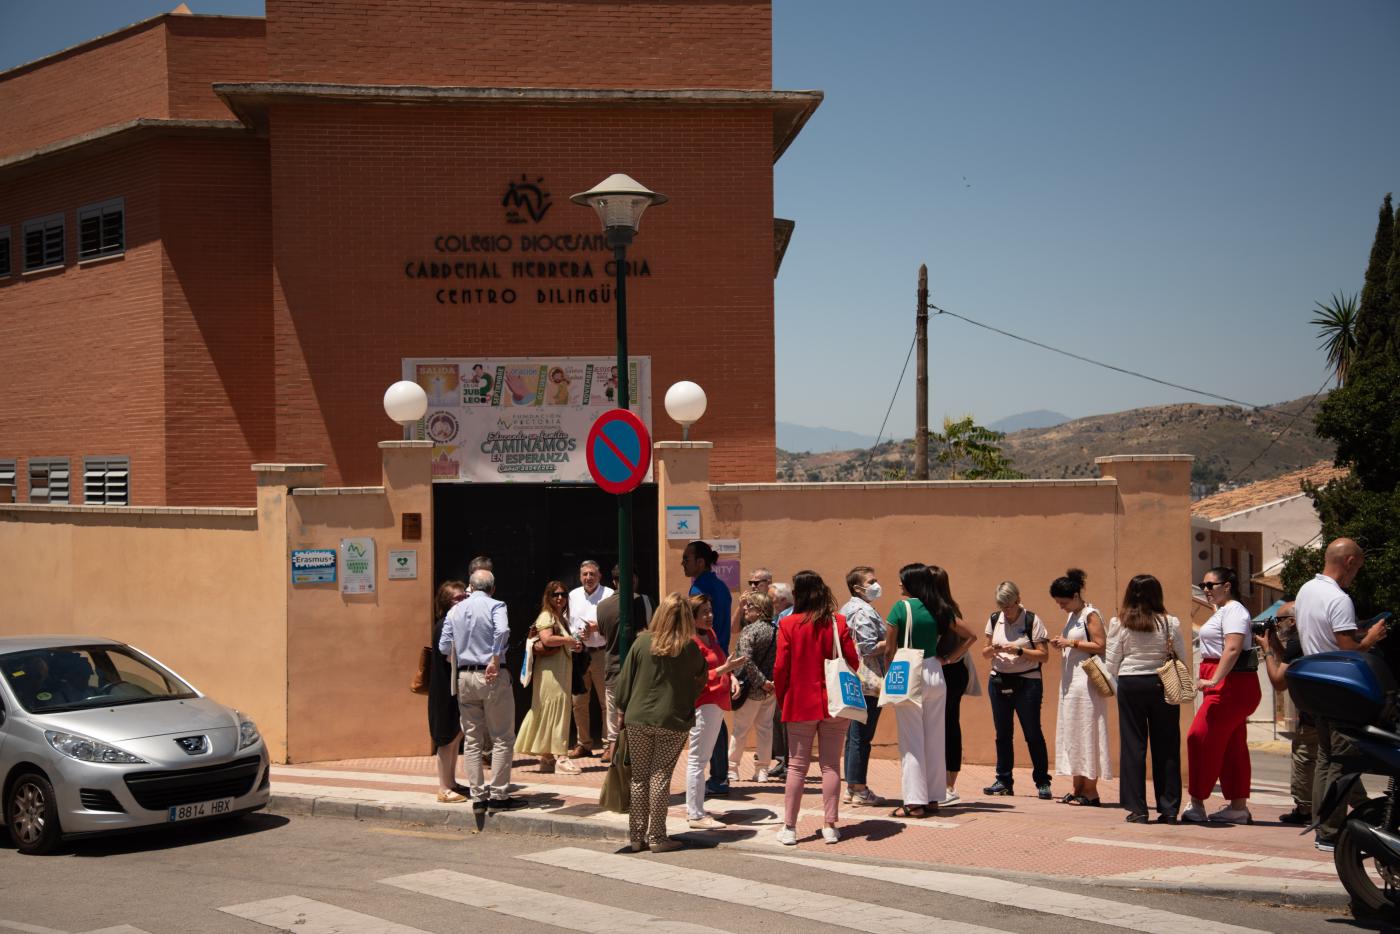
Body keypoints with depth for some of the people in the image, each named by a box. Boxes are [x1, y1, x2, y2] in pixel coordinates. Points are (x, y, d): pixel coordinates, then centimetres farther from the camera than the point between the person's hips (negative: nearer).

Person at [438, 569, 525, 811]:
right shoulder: (494, 606, -5)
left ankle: (478, 796, 10)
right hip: (492, 676, -5)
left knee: (472, 739, 10)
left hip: (464, 677, 5)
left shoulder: (454, 611, 9)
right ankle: (498, 795, 0)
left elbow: (444, 647, 6)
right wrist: (495, 660, -16)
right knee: (502, 738, 2)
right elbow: (502, 630, -25)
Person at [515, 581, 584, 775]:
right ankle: (557, 757, -9)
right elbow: (547, 639, -25)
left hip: (561, 671, 9)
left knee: (557, 711, 9)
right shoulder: (546, 616, -8)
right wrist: (569, 640, -14)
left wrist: (574, 647, 9)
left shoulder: (561, 619, 21)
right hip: (550, 671, -9)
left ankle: (547, 757, 14)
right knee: (555, 709, -9)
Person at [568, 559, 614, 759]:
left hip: (601, 653, -5)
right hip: (579, 653, 5)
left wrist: (596, 628, -18)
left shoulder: (608, 595, -3)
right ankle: (584, 744, 19)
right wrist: (574, 637, 0)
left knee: (607, 701, -3)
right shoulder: (573, 595, 13)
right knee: (578, 701, 8)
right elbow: (570, 622, 18)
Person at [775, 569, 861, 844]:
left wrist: (782, 700, 6)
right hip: (834, 705, 1)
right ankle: (830, 826, 8)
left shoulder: (788, 625, -8)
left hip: (800, 705, -1)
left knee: (797, 766, 6)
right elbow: (853, 661, -2)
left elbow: (781, 667, -9)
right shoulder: (838, 622, -4)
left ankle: (789, 827, 7)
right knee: (831, 765, 8)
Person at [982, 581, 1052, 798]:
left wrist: (1019, 651, -20)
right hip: (998, 681, 5)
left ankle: (1042, 782, 4)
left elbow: (1044, 655, -8)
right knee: (1002, 733, 7)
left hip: (1027, 682, -4)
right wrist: (992, 649, -9)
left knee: (1033, 733, -3)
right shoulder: (994, 619, 8)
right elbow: (985, 652, 13)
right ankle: (1004, 781, 14)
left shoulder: (1032, 621, -6)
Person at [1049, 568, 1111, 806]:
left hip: (1086, 681, -9)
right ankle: (1078, 789, 14)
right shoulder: (1072, 616, 16)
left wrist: (1071, 643, -16)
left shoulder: (1090, 615, -10)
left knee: (1086, 732, -7)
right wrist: (1061, 644, 5)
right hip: (1070, 681, 9)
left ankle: (1090, 791, -3)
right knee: (1071, 732, 9)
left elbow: (1100, 646, -17)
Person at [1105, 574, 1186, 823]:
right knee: (1166, 747, 7)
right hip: (1163, 685, 1)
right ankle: (1169, 809, 8)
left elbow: (1112, 665, -2)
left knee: (1133, 745, 5)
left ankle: (1137, 809, 4)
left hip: (1130, 685, 0)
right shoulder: (1170, 623, -3)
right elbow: (1182, 659, 3)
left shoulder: (1119, 623, -4)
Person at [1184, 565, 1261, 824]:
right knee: (1232, 746, 10)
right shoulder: (1223, 611, 21)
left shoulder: (1233, 611, -12)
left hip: (1230, 684, -11)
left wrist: (1214, 679, -30)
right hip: (1226, 685, 11)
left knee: (1200, 738, -12)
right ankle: (1238, 807, 13)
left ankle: (1197, 804, -9)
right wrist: (1212, 681, 20)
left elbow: (1233, 649, -25)